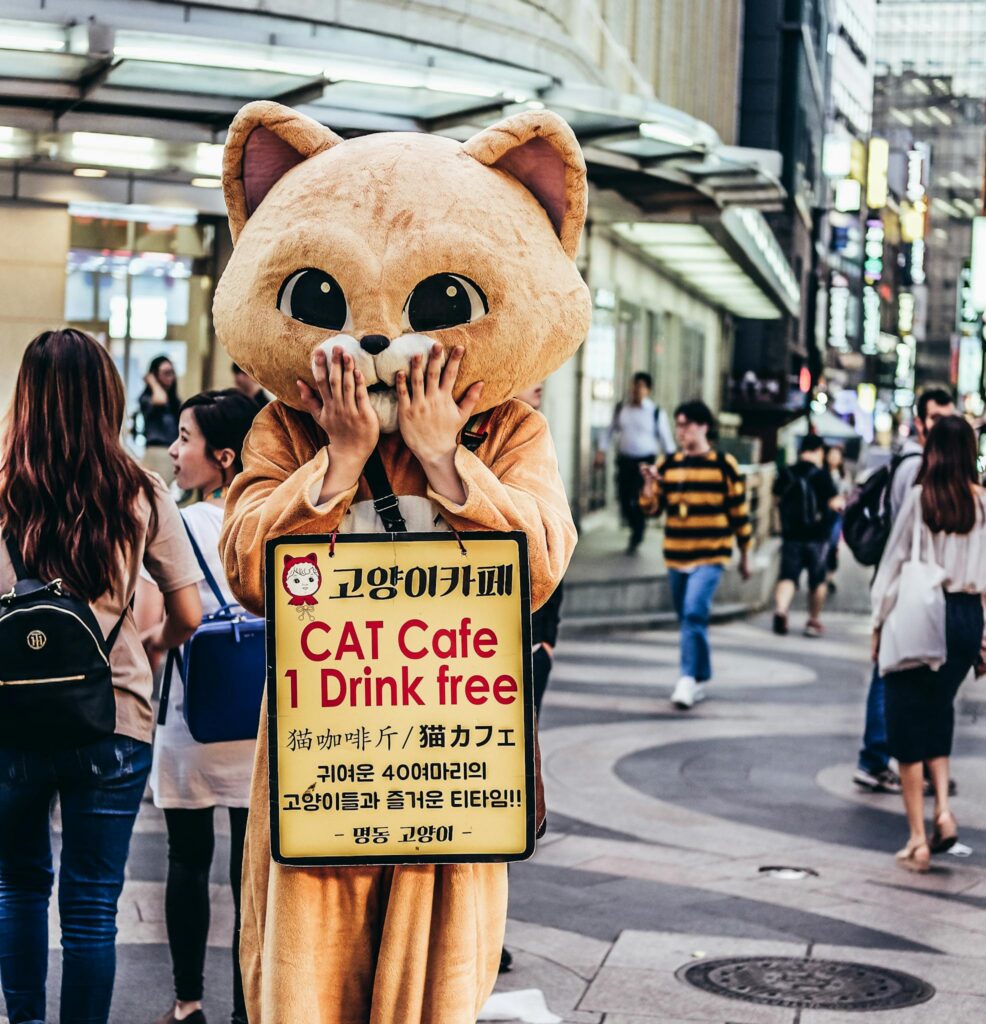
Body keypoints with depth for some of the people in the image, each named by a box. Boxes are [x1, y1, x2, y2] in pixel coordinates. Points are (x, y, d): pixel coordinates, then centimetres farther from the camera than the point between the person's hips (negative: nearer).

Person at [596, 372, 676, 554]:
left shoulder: (656, 413, -5)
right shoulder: (621, 409, 5)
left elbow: (666, 440, -1)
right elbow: (610, 430, 15)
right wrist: (602, 450, 4)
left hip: (646, 461, -4)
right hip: (625, 460, 4)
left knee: (639, 500, -9)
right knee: (624, 499, 4)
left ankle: (636, 538, 7)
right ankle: (635, 530, 30)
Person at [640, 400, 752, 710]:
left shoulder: (724, 466, -3)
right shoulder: (668, 466, 7)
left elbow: (740, 512, 2)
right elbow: (652, 509, 5)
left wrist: (745, 555, 5)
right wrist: (649, 487, -15)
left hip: (710, 557, -5)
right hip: (675, 556, 5)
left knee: (694, 612, -22)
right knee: (689, 618, 12)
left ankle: (689, 679, -21)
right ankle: (702, 680, 25)